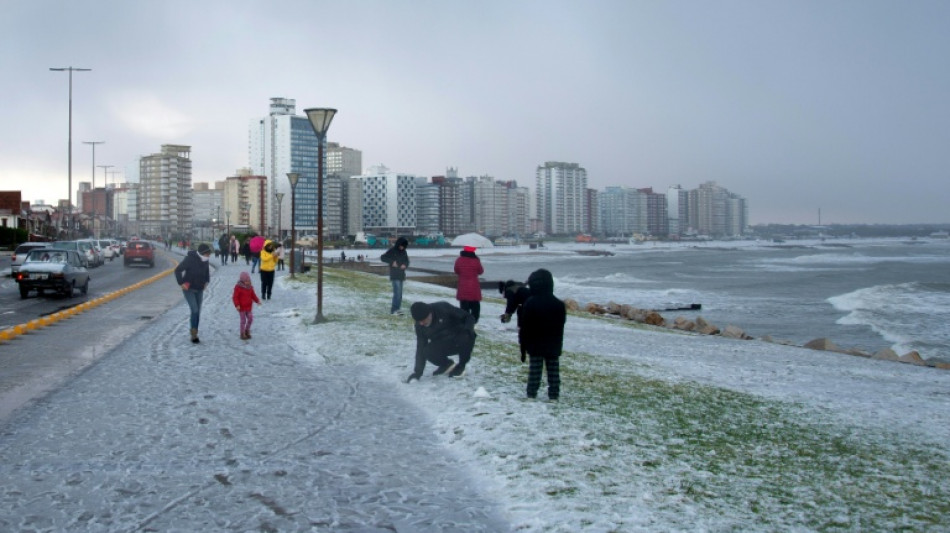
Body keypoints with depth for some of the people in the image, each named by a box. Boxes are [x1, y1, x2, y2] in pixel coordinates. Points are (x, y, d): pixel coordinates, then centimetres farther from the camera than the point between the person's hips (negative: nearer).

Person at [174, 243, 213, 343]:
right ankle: (194, 334, -5)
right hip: (189, 289, -6)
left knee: (198, 312, 8)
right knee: (195, 310, -15)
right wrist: (181, 283, -18)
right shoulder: (189, 259, -22)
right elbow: (178, 270, -17)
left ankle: (194, 334, 19)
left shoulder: (205, 260, -3)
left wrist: (206, 281, 10)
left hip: (199, 290, 6)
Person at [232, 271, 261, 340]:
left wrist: (257, 300, -3)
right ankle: (242, 334, 11)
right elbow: (235, 297, -14)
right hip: (241, 307, -6)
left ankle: (247, 331, 27)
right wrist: (237, 305, -23)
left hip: (249, 307, 6)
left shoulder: (250, 287, 5)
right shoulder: (238, 287, -14)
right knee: (243, 320, 0)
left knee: (250, 319, 6)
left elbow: (253, 295, 12)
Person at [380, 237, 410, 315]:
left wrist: (405, 265, -5)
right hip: (394, 275, -7)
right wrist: (392, 262, -18)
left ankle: (394, 308, 17)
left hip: (401, 275, 7)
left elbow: (407, 261, 18)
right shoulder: (392, 251, -7)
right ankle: (394, 309, -14)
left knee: (399, 293, 10)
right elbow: (383, 257, -9)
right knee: (397, 292, -15)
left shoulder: (403, 252, 11)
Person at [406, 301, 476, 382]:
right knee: (428, 352, -26)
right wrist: (418, 372, -12)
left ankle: (461, 366, -7)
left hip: (461, 339, -3)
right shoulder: (420, 326, -11)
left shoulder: (443, 308, -25)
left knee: (466, 338, -37)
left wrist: (467, 330, -37)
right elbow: (421, 348, -6)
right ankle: (447, 364, 7)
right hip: (442, 345, 3)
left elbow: (468, 317, -16)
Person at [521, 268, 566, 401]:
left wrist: (524, 344, 1)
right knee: (553, 369, 7)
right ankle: (554, 395, 7)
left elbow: (525, 327, -7)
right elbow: (561, 326, 10)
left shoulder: (529, 304, -11)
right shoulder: (558, 304, 1)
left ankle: (532, 394, 3)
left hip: (535, 345, -3)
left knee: (535, 369, 2)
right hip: (553, 345, 3)